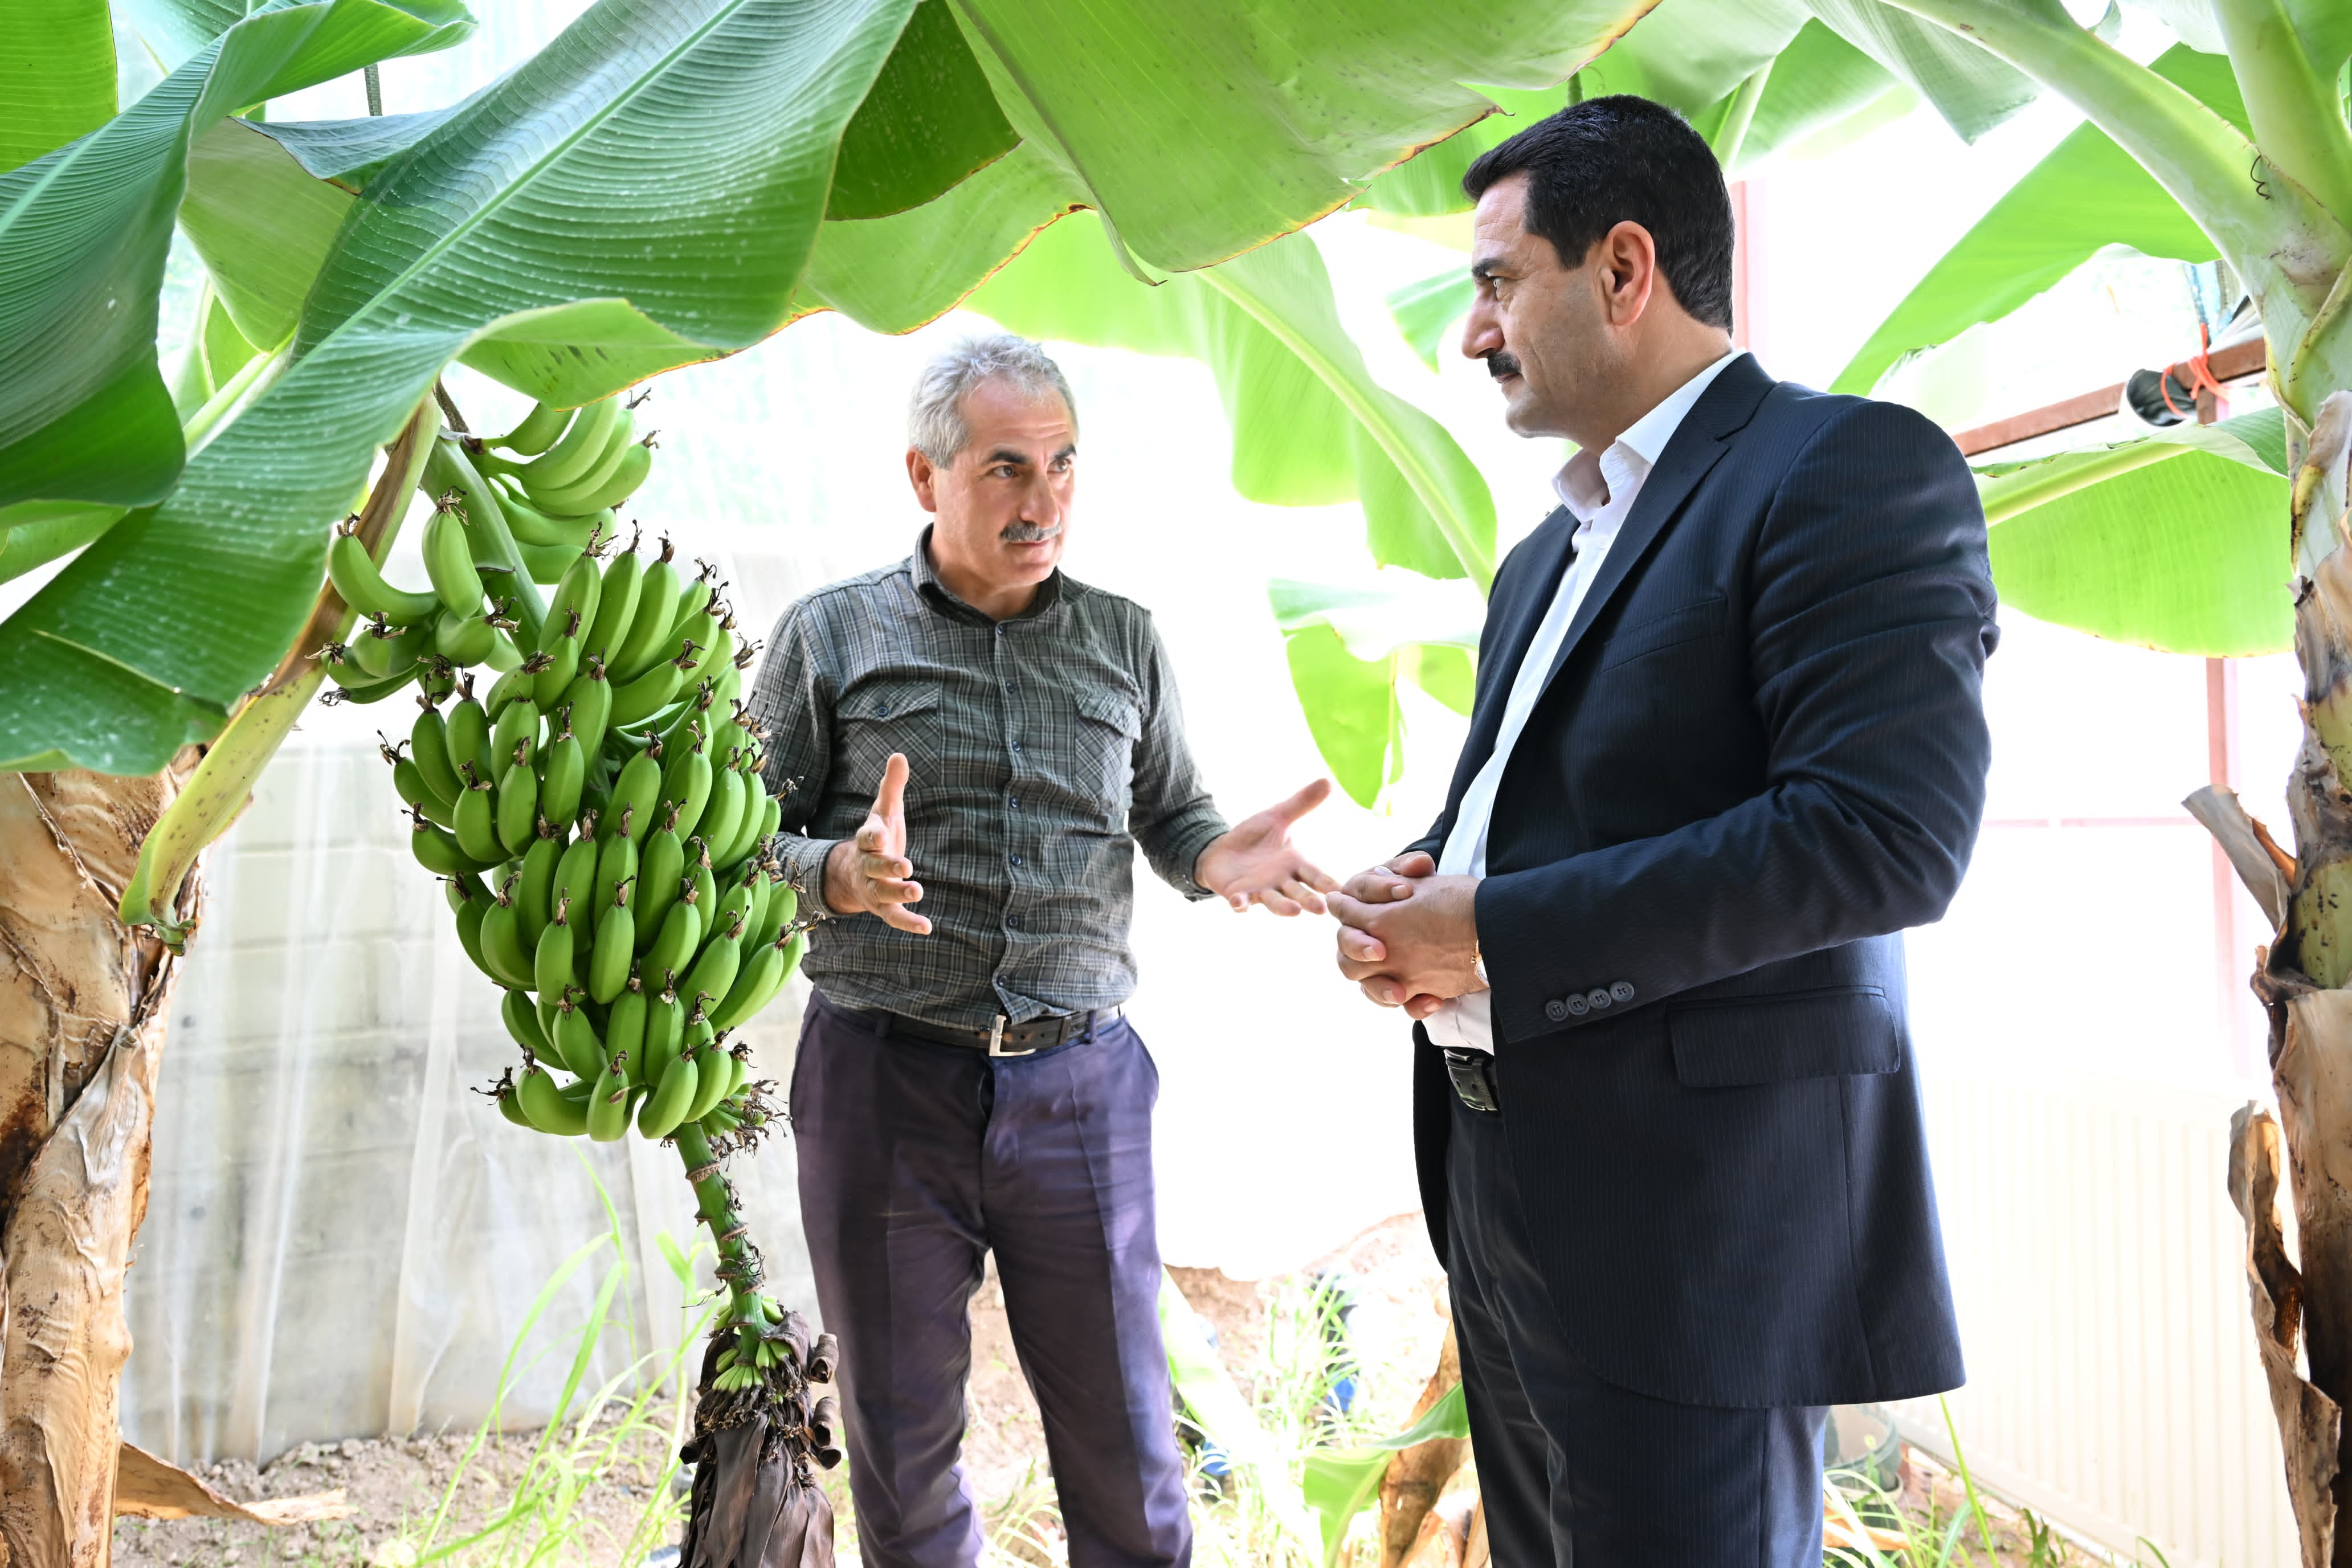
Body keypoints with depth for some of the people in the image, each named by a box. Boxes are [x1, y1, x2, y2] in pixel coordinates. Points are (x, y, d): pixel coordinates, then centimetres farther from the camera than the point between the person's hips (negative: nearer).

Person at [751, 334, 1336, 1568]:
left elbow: (1170, 819, 15)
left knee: (1125, 1442, 9)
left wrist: (1221, 857, -8)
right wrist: (845, 872, -18)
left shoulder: (1123, 639, 9)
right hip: (885, 1080, -1)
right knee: (902, 1439, 13)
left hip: (1080, 1082, 1)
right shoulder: (831, 635, 3)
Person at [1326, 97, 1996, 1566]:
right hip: (1501, 1184, 9)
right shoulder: (1548, 551, 17)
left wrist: (1492, 935, -20)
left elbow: (1885, 831, -23)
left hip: (1691, 1216, -9)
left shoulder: (1854, 468, -11)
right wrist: (1416, 894, 0)